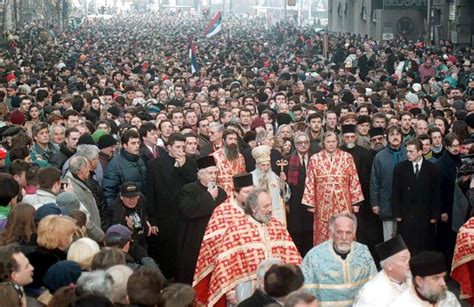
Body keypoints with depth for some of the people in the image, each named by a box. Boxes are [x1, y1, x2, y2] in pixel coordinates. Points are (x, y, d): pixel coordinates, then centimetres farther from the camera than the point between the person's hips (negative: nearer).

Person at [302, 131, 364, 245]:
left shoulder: (347, 157, 5)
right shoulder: (315, 159, 5)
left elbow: (354, 181, 4)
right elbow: (310, 183, 5)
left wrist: (356, 201, 0)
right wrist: (310, 203, 1)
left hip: (343, 205, 0)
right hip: (323, 206, 0)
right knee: (323, 236, 1)